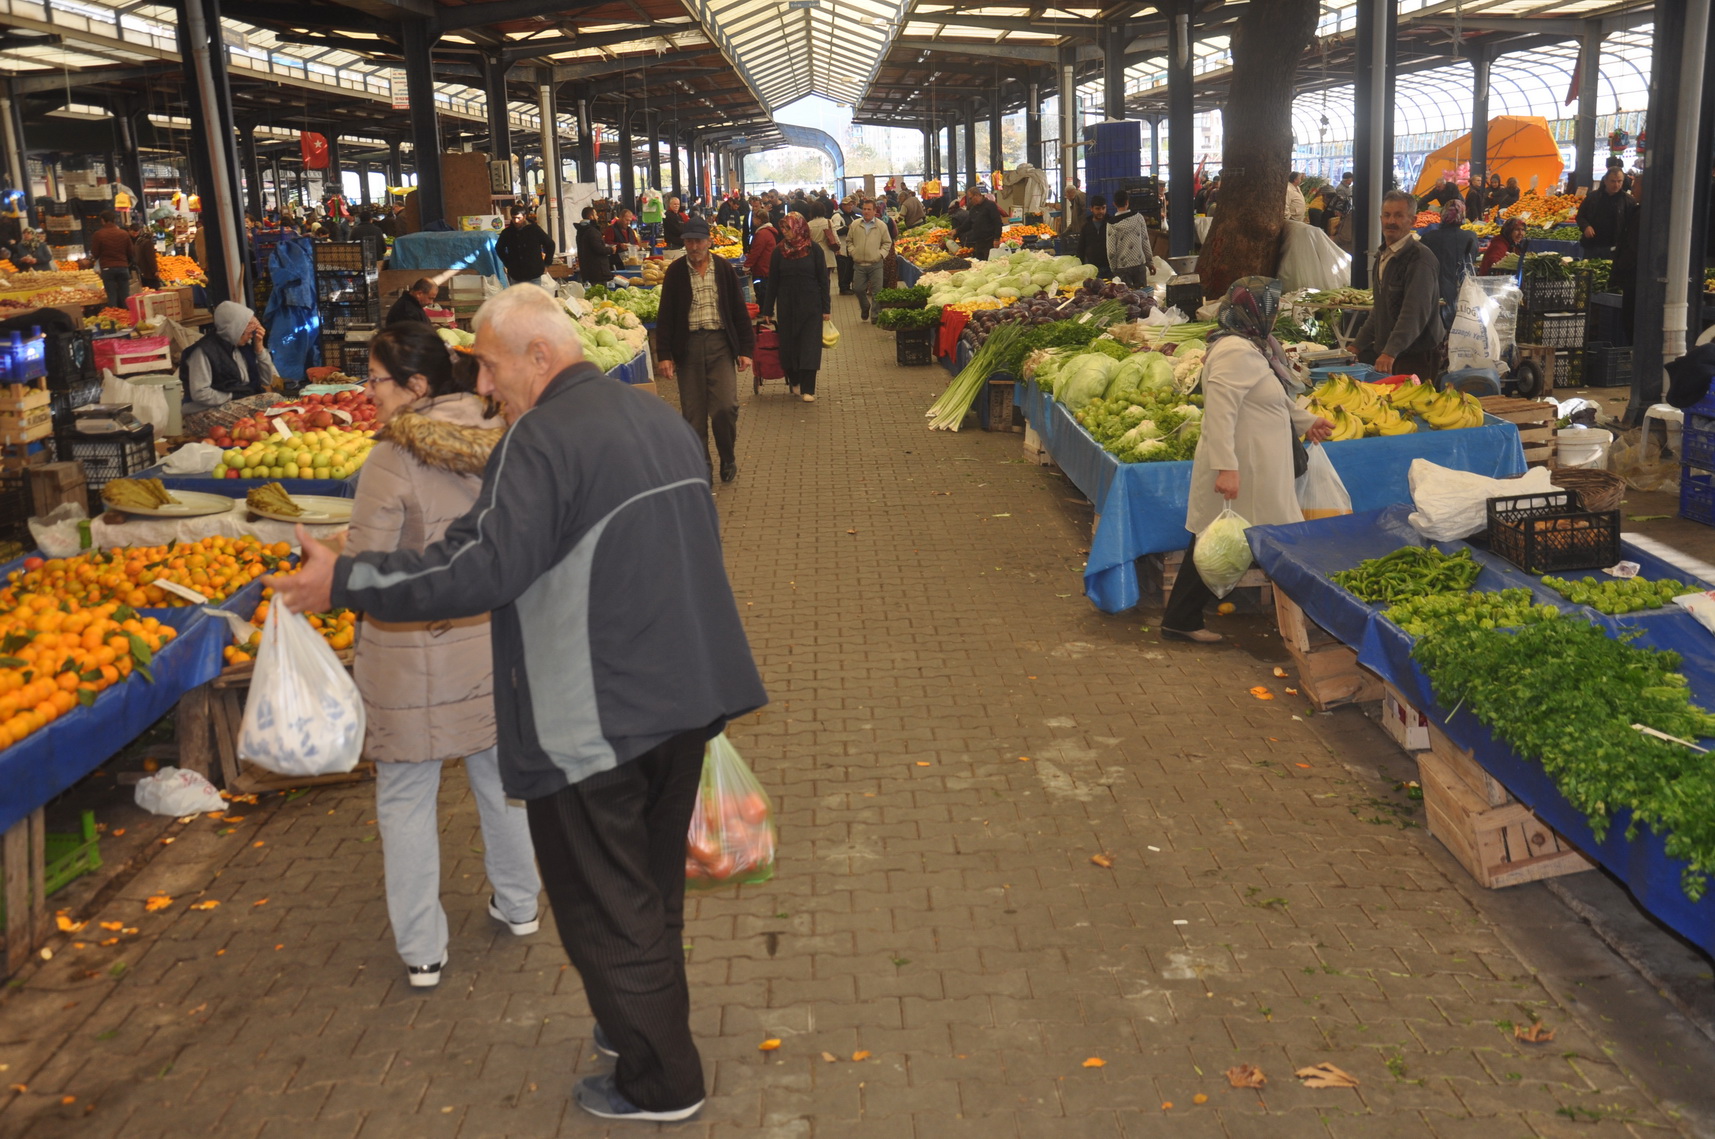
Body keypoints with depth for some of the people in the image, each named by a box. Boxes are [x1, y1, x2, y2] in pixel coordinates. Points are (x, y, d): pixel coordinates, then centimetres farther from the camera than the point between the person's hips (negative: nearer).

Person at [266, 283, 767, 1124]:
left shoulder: (545, 437, -17)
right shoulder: (659, 419, 11)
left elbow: (482, 567, -25)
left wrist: (343, 583, -17)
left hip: (596, 719, -9)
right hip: (685, 698, 9)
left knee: (605, 900, 7)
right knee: (653, 883, 23)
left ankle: (658, 1080, 19)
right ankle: (647, 1024, 40)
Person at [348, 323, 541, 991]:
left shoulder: (393, 462, -20)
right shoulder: (499, 442, -4)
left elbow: (362, 569, -19)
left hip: (414, 655, -5)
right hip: (496, 639, 6)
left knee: (405, 798, 9)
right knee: (499, 773, 22)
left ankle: (421, 951, 18)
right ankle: (519, 904, 39)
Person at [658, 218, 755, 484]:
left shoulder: (723, 269, 6)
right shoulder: (675, 272, 4)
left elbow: (739, 310, 8)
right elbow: (665, 315, 5)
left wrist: (745, 349, 3)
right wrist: (664, 354, -2)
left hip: (720, 344, 0)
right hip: (688, 345, 1)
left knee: (725, 407, -9)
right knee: (693, 412, 3)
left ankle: (728, 459, 14)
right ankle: (701, 465, 16)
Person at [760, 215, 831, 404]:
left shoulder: (814, 249, -5)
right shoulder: (780, 251, 1)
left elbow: (823, 279, -3)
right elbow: (773, 281, 5)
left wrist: (826, 308, -6)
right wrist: (768, 309, 4)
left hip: (810, 304, -2)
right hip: (787, 305, 2)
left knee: (810, 345, -4)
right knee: (789, 343, 7)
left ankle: (807, 389, -2)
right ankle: (793, 380, 25)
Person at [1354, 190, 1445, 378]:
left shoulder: (1420, 259, -16)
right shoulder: (1383, 255, 15)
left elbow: (1415, 313, -26)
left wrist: (1391, 352, -35)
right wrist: (1358, 346, 20)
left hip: (1417, 358, -8)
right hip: (1386, 356, 8)